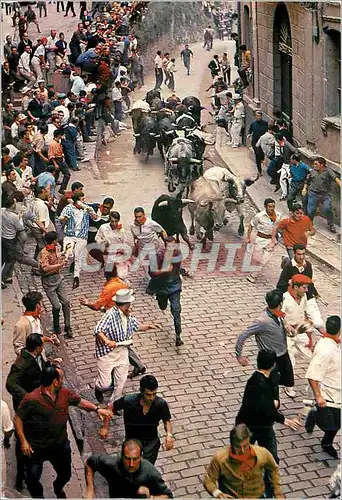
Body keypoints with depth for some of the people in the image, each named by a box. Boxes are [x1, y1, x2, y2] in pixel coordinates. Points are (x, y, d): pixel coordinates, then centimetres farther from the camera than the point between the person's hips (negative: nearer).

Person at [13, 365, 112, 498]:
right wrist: (23, 441, -18)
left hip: (60, 444, 5)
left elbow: (80, 402, 10)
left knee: (65, 474, 19)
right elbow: (17, 419, -15)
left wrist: (97, 409, 0)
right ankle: (38, 496, 33)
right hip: (36, 447, -5)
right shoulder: (32, 399, -24)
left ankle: (58, 488, 54)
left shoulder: (65, 393, -6)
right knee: (32, 479, 1)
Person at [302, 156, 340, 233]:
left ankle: (331, 225, 2)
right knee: (310, 210, 3)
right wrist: (305, 188, 8)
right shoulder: (313, 171, 7)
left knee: (327, 209, -17)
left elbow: (335, 178, -22)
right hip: (313, 194, 3)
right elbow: (307, 180, 20)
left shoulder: (328, 172, -7)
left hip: (325, 194, -3)